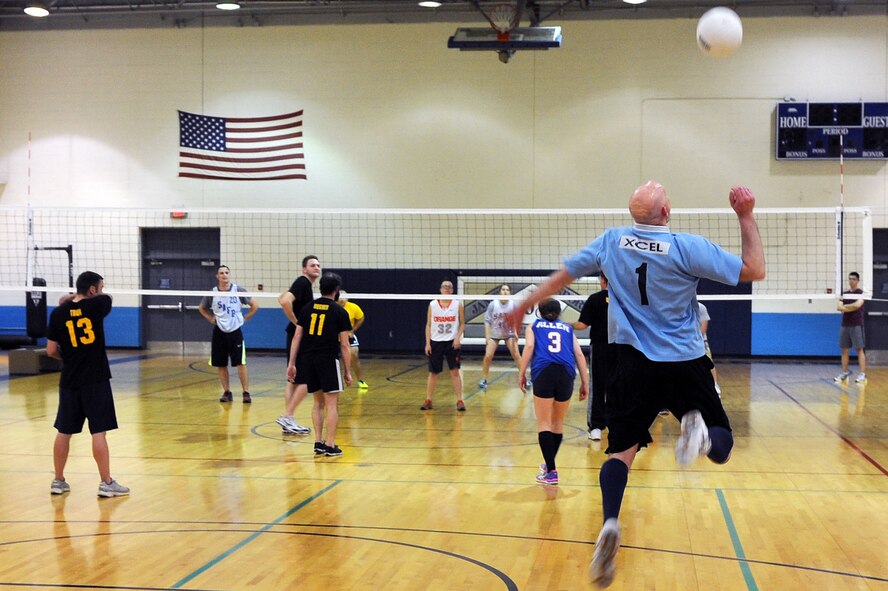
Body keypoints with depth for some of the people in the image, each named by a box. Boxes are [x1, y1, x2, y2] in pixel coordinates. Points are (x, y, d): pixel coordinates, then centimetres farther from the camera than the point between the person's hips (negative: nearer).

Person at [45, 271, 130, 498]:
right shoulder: (97, 305, -7)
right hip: (96, 379, -4)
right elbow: (106, 298, 18)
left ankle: (58, 481, 21)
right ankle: (106, 483, 3)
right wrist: (76, 298, 23)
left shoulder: (58, 313, 1)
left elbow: (51, 351, 3)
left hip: (69, 380, 4)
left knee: (64, 432, 12)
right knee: (99, 432, -1)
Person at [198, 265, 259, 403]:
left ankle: (246, 392, -1)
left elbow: (255, 306, 4)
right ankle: (226, 392, 16)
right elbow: (201, 308, 18)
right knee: (221, 364, 5)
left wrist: (244, 319, 0)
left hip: (235, 331, -2)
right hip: (219, 332, 2)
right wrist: (211, 319, 6)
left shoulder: (238, 290, -3)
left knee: (241, 363, -6)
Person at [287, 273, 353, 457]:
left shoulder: (307, 308, 9)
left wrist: (292, 363, 10)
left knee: (318, 402, 16)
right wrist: (348, 372, 3)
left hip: (308, 359, 5)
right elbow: (344, 345, -2)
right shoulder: (340, 312, -2)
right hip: (328, 359, -5)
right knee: (331, 404, 0)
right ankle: (330, 446, -1)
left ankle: (318, 442, 15)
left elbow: (297, 337, 6)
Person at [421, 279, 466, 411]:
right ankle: (428, 400, 14)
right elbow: (428, 325, 5)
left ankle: (460, 401, -1)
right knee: (433, 372, 5)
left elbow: (462, 324, 4)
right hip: (436, 342, 1)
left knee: (455, 372, -5)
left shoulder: (458, 304, 0)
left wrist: (458, 337, -11)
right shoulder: (433, 305, 1)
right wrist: (427, 343, -1)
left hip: (452, 342, -1)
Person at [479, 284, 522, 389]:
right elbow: (487, 320, -9)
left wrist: (515, 332, -15)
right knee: (488, 356, -9)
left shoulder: (513, 304, -10)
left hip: (509, 334, 1)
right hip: (494, 334, -1)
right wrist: (487, 336, -14)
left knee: (516, 355, -5)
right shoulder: (493, 304, -13)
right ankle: (484, 380, 6)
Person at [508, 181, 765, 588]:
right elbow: (754, 270, -5)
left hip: (634, 364, 2)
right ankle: (701, 433, -27)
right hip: (685, 366, -2)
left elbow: (562, 275, 11)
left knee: (621, 449, 6)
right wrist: (747, 217, 4)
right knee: (722, 444, 11)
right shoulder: (688, 247, -9)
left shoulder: (611, 242, 1)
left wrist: (524, 306, 26)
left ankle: (610, 523, -21)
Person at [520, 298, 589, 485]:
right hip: (566, 374, 3)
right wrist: (585, 382, 13)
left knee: (544, 424, 2)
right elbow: (579, 354, 14)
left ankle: (551, 472, -7)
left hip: (543, 372, -3)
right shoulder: (567, 328, 25)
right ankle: (550, 464, 35)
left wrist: (521, 374, -1)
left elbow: (529, 346, 1)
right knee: (558, 422, 18)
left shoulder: (534, 326, 20)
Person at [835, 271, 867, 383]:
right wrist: (851, 308, -12)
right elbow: (839, 308, 2)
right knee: (845, 350, 7)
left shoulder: (861, 293, -3)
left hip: (857, 325, -5)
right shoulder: (845, 294, 13)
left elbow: (857, 305, -19)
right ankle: (844, 372, 13)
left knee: (860, 349, -7)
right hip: (845, 325, 6)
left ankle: (862, 374, -8)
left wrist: (845, 306, -5)